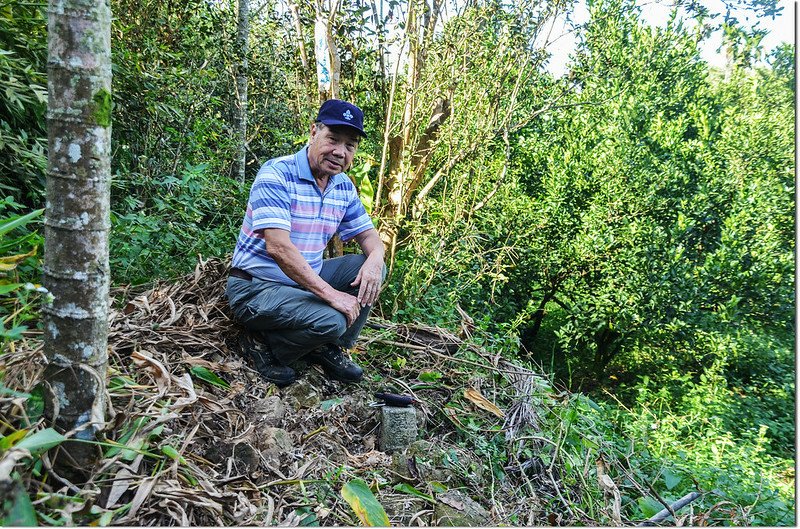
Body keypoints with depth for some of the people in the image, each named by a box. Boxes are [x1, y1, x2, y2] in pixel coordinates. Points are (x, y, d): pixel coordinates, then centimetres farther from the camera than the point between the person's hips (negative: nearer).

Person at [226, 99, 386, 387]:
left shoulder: (344, 187, 4)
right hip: (256, 286, -8)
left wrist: (375, 258, -15)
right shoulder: (277, 174, -19)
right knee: (331, 321, -29)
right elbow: (278, 247, -28)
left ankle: (330, 348, 4)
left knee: (368, 267, -6)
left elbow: (368, 235, 11)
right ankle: (262, 344, -2)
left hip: (306, 280, 8)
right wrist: (330, 294, -29)